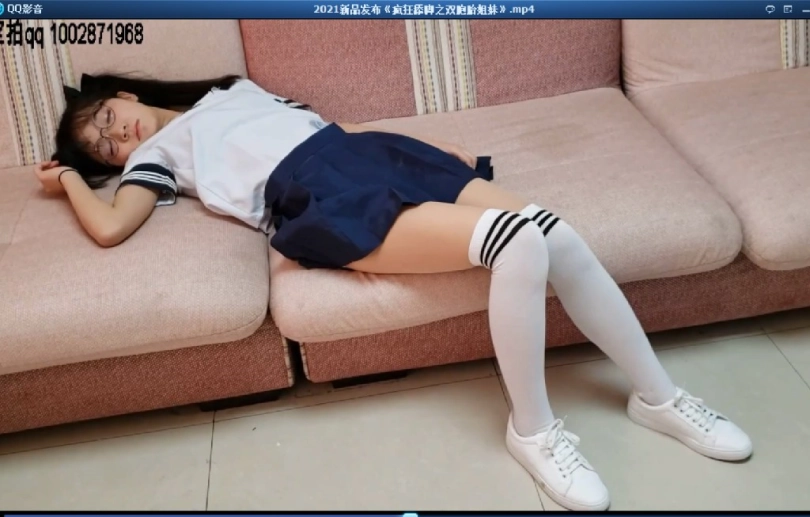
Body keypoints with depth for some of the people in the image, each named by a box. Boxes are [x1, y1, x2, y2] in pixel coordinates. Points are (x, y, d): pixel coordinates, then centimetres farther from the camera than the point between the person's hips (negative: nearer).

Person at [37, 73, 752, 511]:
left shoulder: (230, 92, 33)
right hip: (325, 201, -5)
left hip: (368, 154, 6)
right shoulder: (155, 155, 18)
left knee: (555, 235, -15)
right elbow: (110, 227, -2)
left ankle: (657, 395, 1)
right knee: (519, 245, -28)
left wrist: (434, 148, 19)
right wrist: (72, 176, 19)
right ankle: (533, 429, -11)